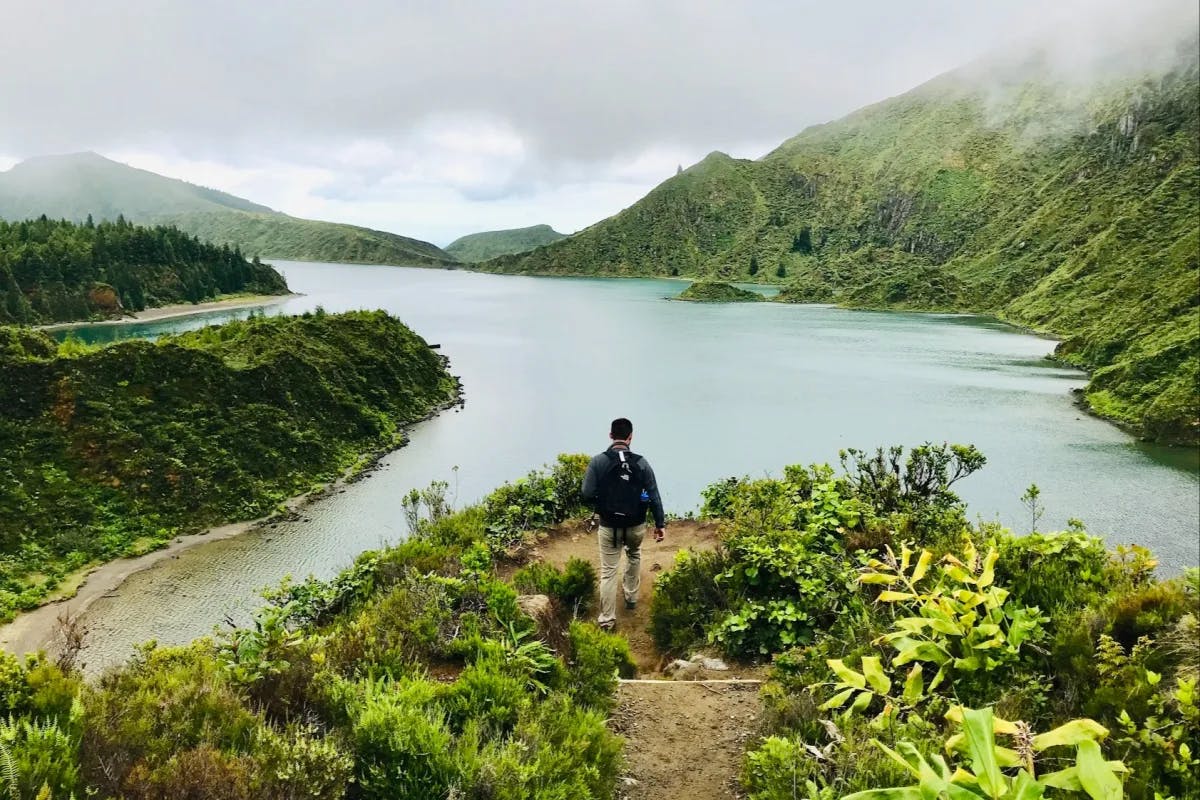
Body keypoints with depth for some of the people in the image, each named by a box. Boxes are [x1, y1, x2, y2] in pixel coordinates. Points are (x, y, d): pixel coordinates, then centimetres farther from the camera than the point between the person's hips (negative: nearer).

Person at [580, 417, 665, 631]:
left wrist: (601, 506, 7)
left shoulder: (598, 461, -11)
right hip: (636, 526, 2)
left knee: (608, 572, 8)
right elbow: (654, 496, -7)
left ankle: (607, 620, 10)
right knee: (634, 555, 32)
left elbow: (587, 495, -14)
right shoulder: (641, 463, -8)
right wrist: (660, 523, 3)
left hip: (609, 526, -2)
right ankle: (631, 597, 41)